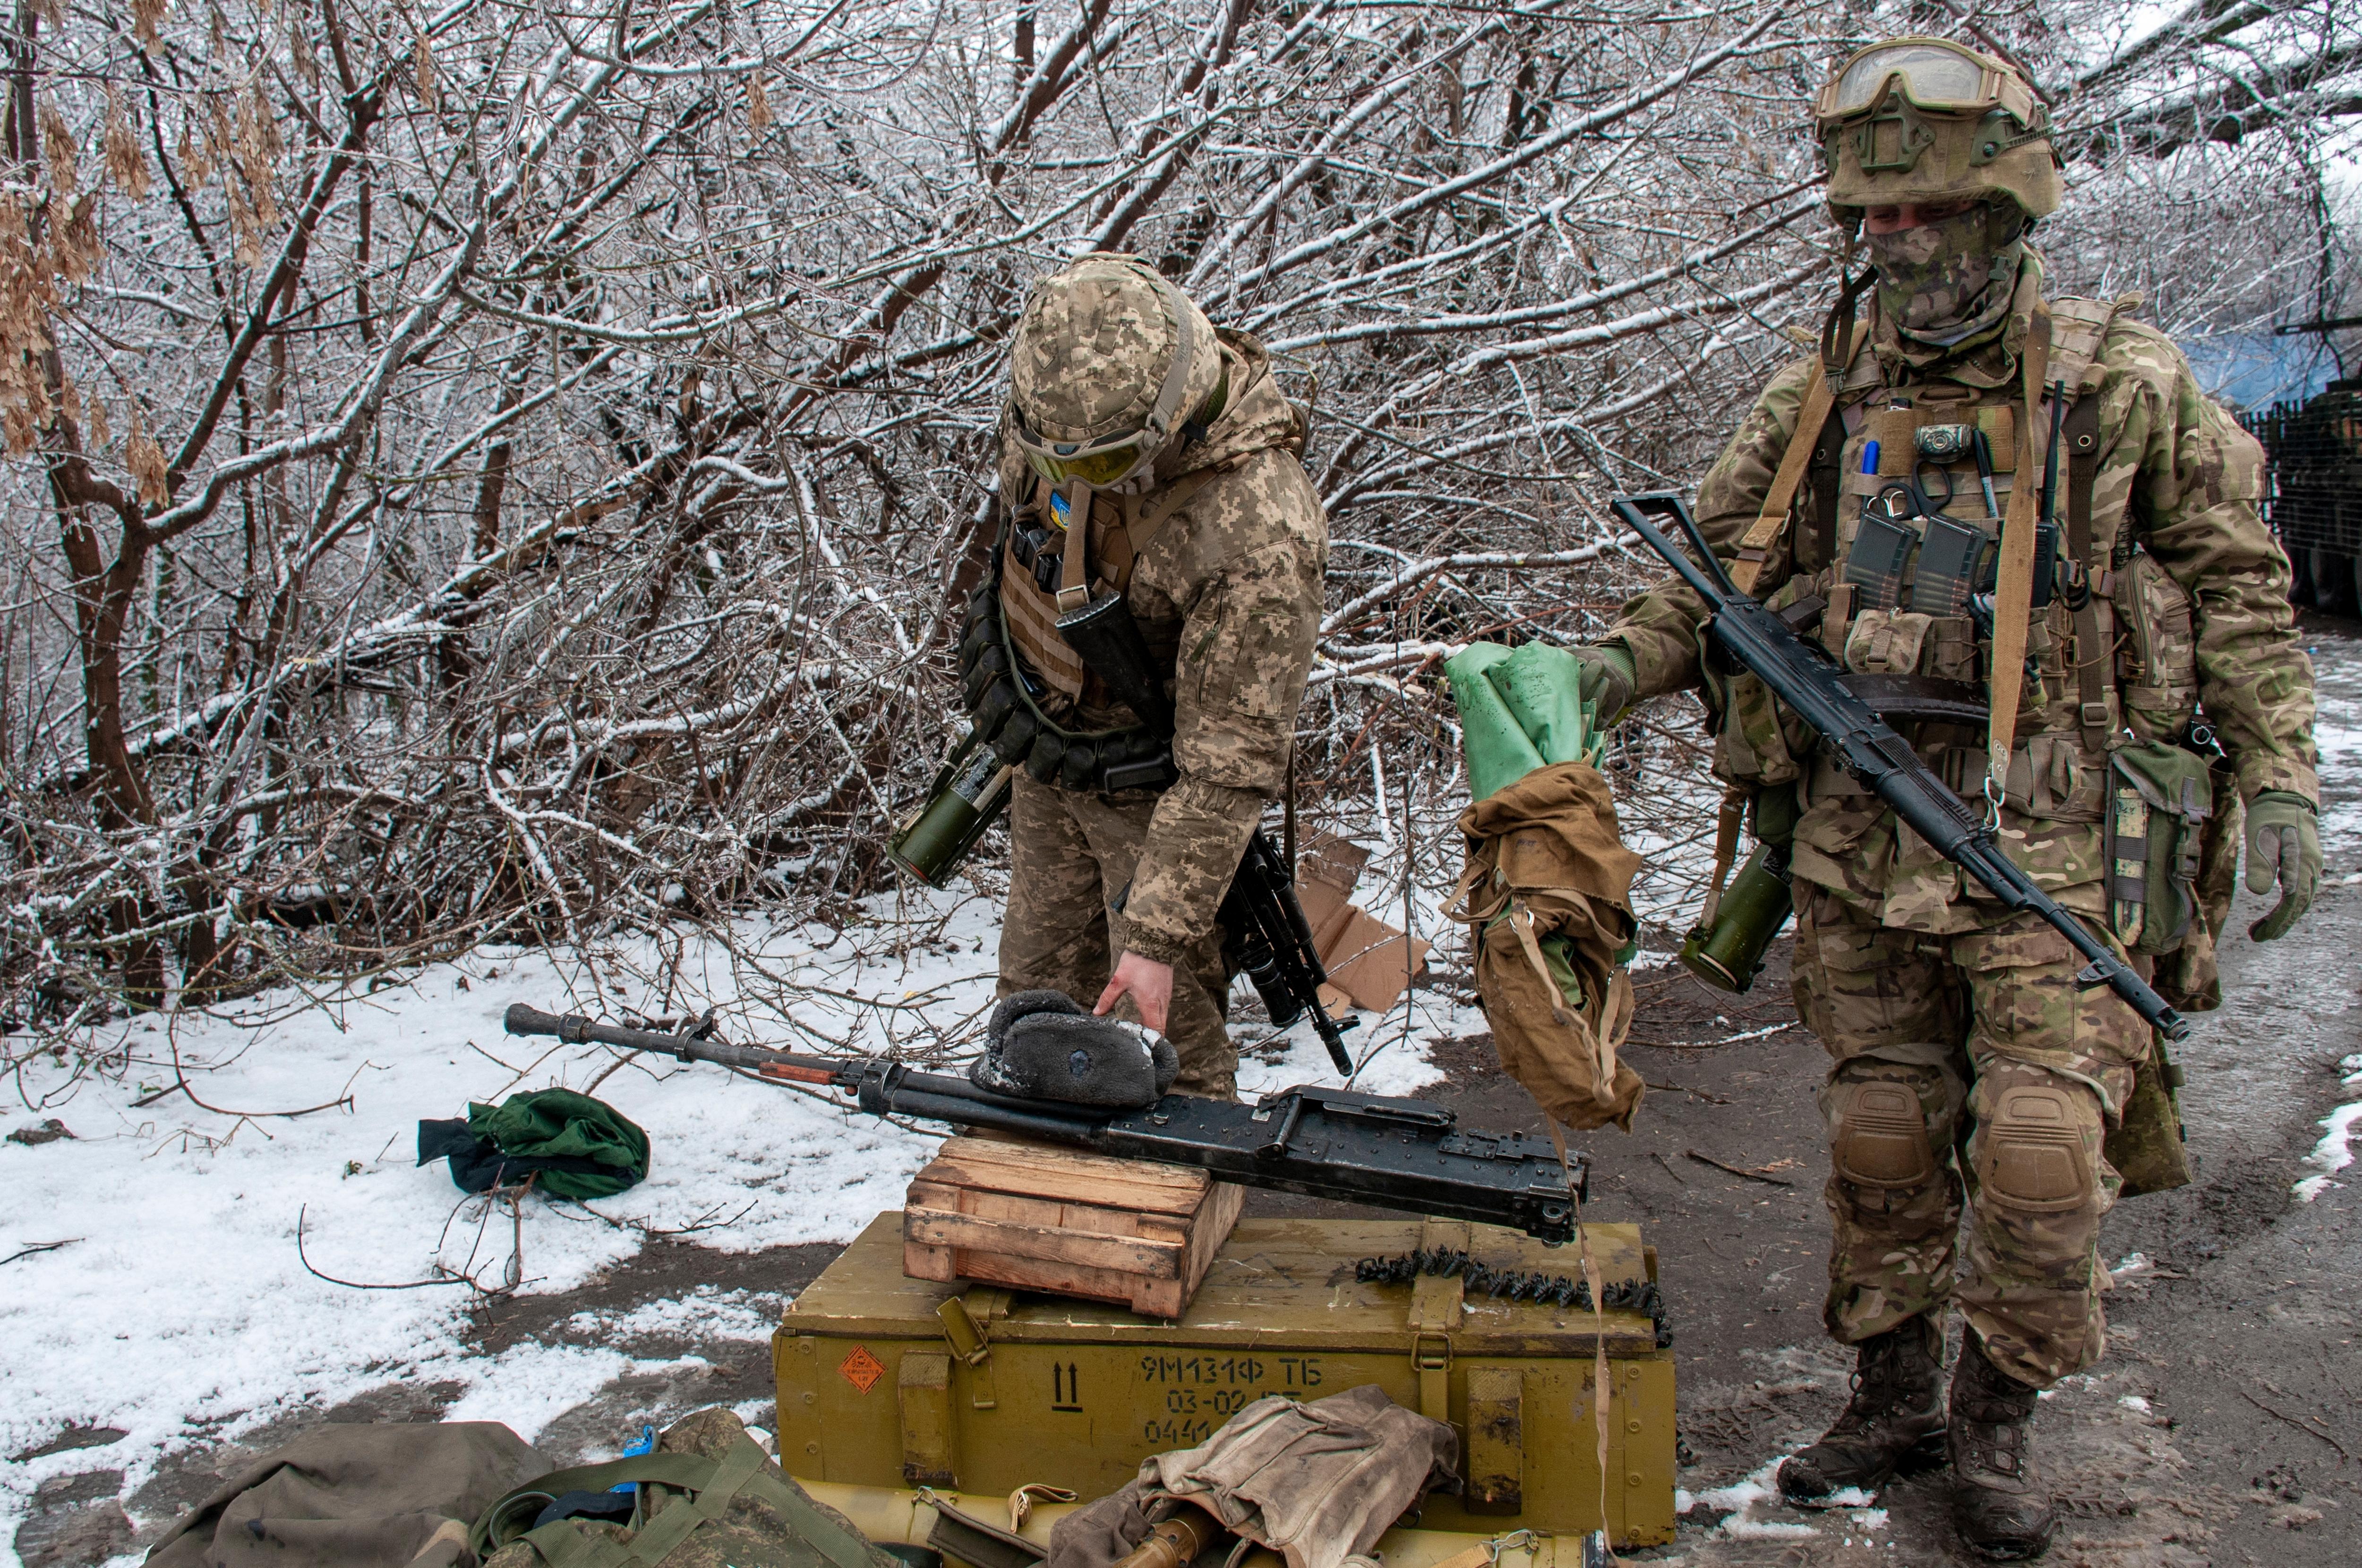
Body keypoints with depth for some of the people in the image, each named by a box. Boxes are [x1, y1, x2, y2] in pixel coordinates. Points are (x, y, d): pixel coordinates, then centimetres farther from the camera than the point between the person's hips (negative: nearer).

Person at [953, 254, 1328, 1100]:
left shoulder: (1258, 538, -37)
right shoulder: (1059, 402, -16)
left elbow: (1230, 766, -32)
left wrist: (1158, 934, -30)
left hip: (1147, 787, -6)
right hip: (1042, 757, 7)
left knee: (1168, 1022, 1)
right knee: (1040, 993, 19)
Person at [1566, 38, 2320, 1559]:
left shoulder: (2126, 386, -1)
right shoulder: (1817, 400, 5)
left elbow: (2239, 585, 6)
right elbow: (1719, 585, 11)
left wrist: (2279, 783, 1)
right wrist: (1615, 666, -7)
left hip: (2053, 844, -2)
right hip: (1863, 843, 3)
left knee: (2042, 1147, -5)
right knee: (1881, 1138, 11)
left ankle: (1999, 1414, 18)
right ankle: (1894, 1393, 29)